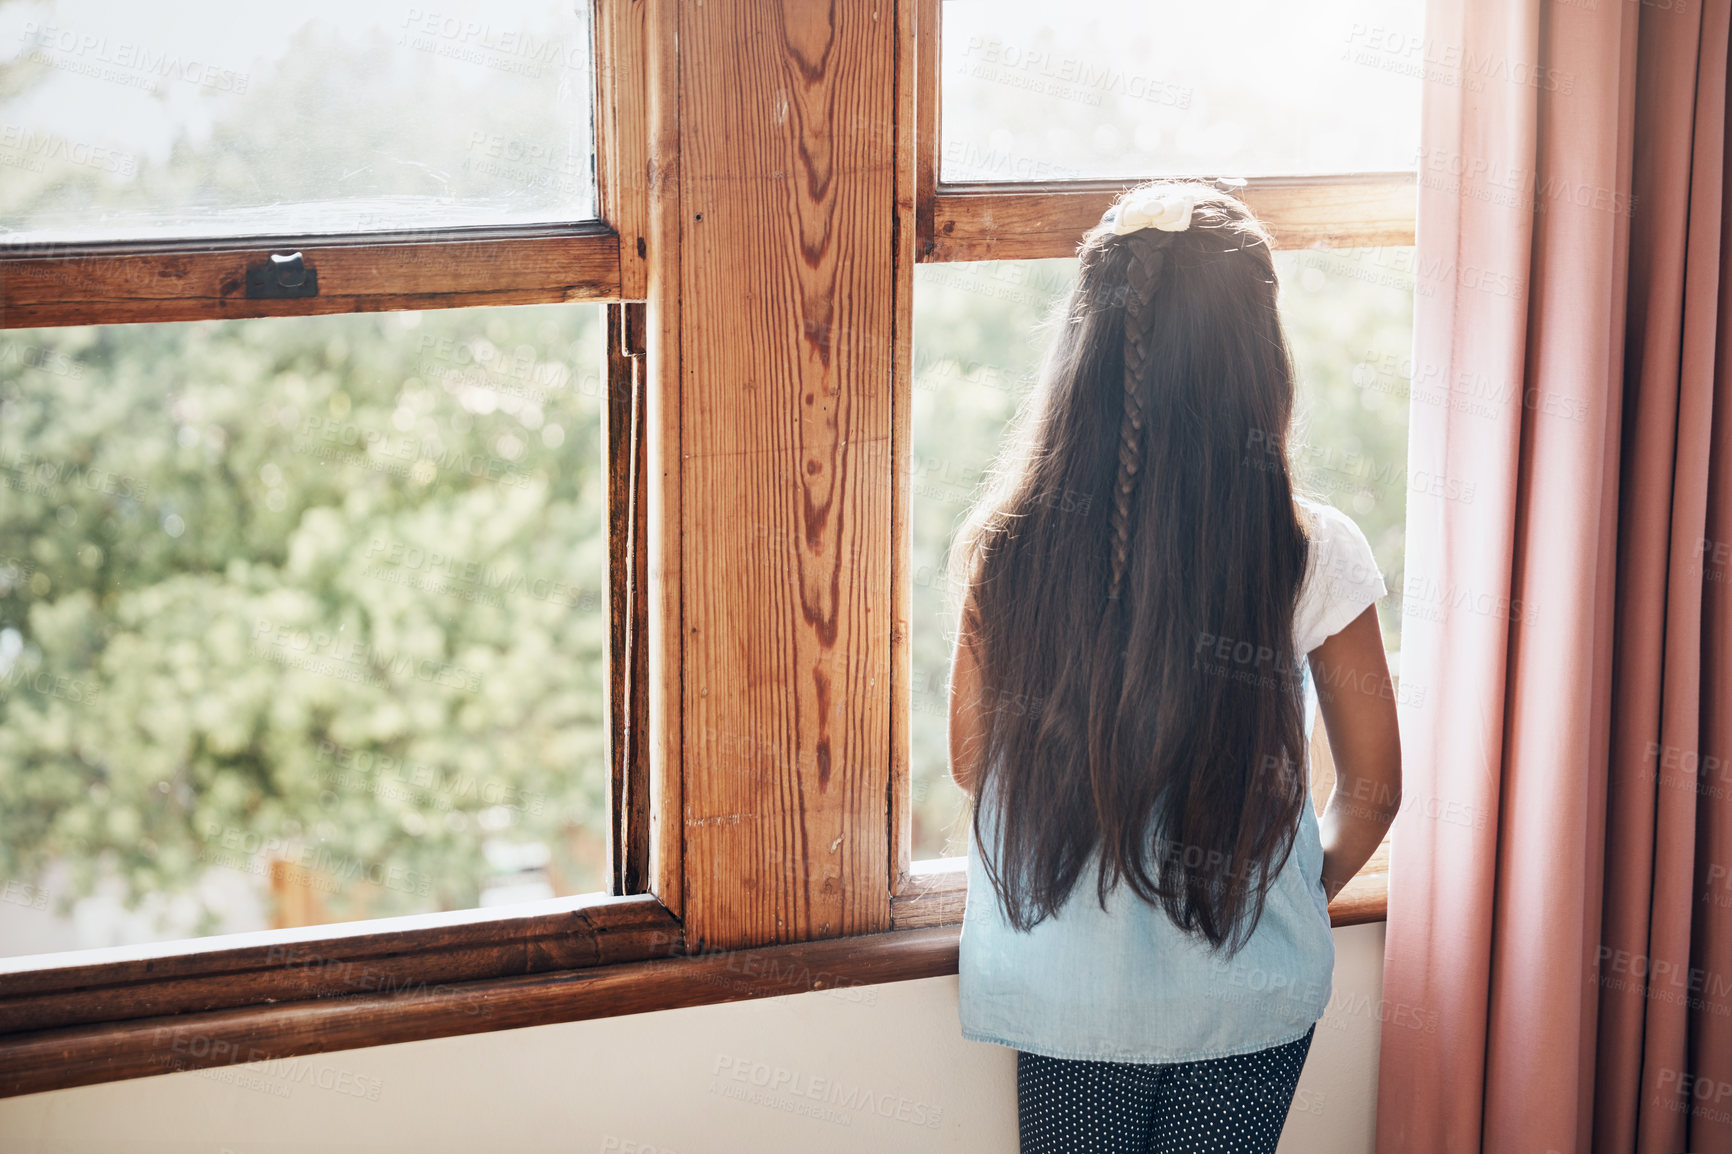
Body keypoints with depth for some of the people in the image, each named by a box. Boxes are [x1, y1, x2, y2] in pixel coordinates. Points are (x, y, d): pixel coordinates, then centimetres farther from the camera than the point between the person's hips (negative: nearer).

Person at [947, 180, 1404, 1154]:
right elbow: (1372, 791, -5)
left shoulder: (1012, 544, -14)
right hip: (1247, 997, 0)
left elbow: (973, 762, 1)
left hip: (1063, 989, 1)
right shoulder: (1314, 553, -16)